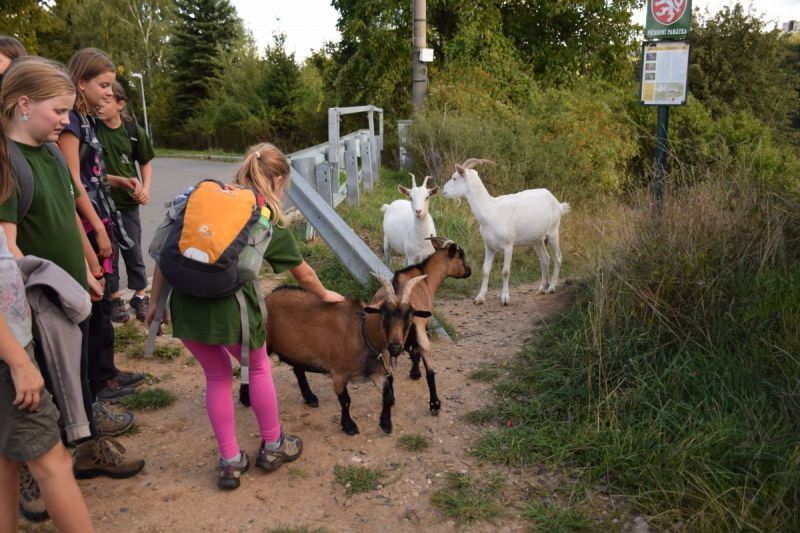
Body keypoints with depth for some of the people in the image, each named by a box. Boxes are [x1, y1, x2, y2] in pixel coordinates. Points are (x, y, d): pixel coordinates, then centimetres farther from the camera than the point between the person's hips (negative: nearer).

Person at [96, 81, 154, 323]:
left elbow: (145, 162, 9)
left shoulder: (133, 130, -4)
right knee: (108, 252, 9)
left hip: (128, 202, 2)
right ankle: (114, 299, 22)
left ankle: (140, 296, 23)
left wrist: (145, 188, -4)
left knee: (134, 252, 10)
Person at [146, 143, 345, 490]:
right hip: (230, 306, -3)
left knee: (217, 374, 25)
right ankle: (272, 446, 39)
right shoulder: (269, 221, 8)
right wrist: (326, 296, 38)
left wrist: (155, 301, 17)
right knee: (258, 368, 25)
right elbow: (304, 275, 20)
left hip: (186, 304, 3)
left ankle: (230, 461, 31)